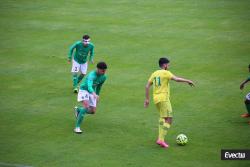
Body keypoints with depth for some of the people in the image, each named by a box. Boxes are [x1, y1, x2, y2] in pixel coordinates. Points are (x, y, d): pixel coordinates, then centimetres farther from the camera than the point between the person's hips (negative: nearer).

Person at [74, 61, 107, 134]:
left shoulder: (104, 77, -8)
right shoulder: (92, 75, -32)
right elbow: (89, 86, -49)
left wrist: (97, 95, 21)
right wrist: (94, 94, -67)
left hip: (92, 92, 7)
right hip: (84, 90, -7)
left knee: (92, 111, 3)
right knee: (86, 107, -29)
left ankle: (78, 110, 33)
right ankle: (77, 127, -25)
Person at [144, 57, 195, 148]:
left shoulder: (154, 73, 14)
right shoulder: (166, 73, -7)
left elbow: (147, 86, 13)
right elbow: (176, 79, -20)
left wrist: (147, 99, 18)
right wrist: (188, 81, -8)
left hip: (156, 99, 8)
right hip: (164, 99, -8)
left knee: (162, 117, 25)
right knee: (168, 120, -4)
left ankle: (160, 138, 16)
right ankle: (161, 140, -13)